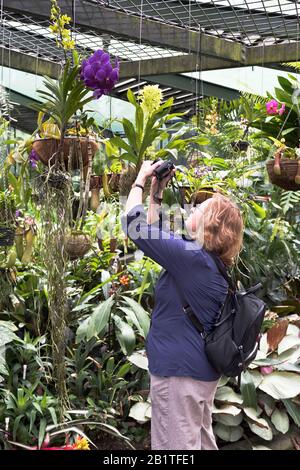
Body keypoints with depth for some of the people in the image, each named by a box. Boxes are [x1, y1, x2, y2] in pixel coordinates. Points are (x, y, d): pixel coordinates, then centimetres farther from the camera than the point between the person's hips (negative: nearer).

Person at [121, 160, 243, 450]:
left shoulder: (192, 257, -21)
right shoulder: (209, 260, 6)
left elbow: (134, 224, -17)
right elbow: (155, 234, 18)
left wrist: (141, 179, -5)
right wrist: (156, 195, 14)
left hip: (179, 371, -9)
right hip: (203, 369, 9)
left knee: (178, 445, 1)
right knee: (201, 442, 21)